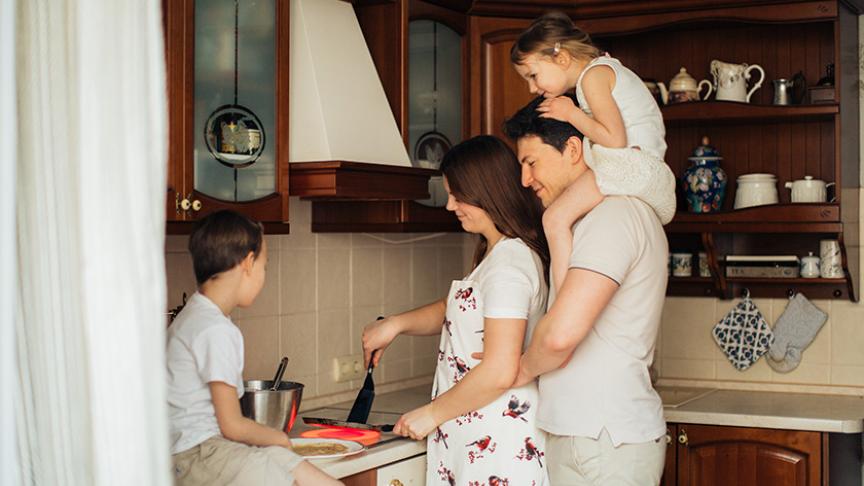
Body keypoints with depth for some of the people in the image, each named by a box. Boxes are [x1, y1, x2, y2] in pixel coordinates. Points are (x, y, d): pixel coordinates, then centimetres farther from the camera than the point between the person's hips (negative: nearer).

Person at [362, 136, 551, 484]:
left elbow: (498, 373, -23)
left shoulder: (509, 263, -18)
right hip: (472, 437, 9)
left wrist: (431, 414, -12)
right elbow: (455, 311, 26)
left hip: (494, 447, -9)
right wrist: (395, 324, 9)